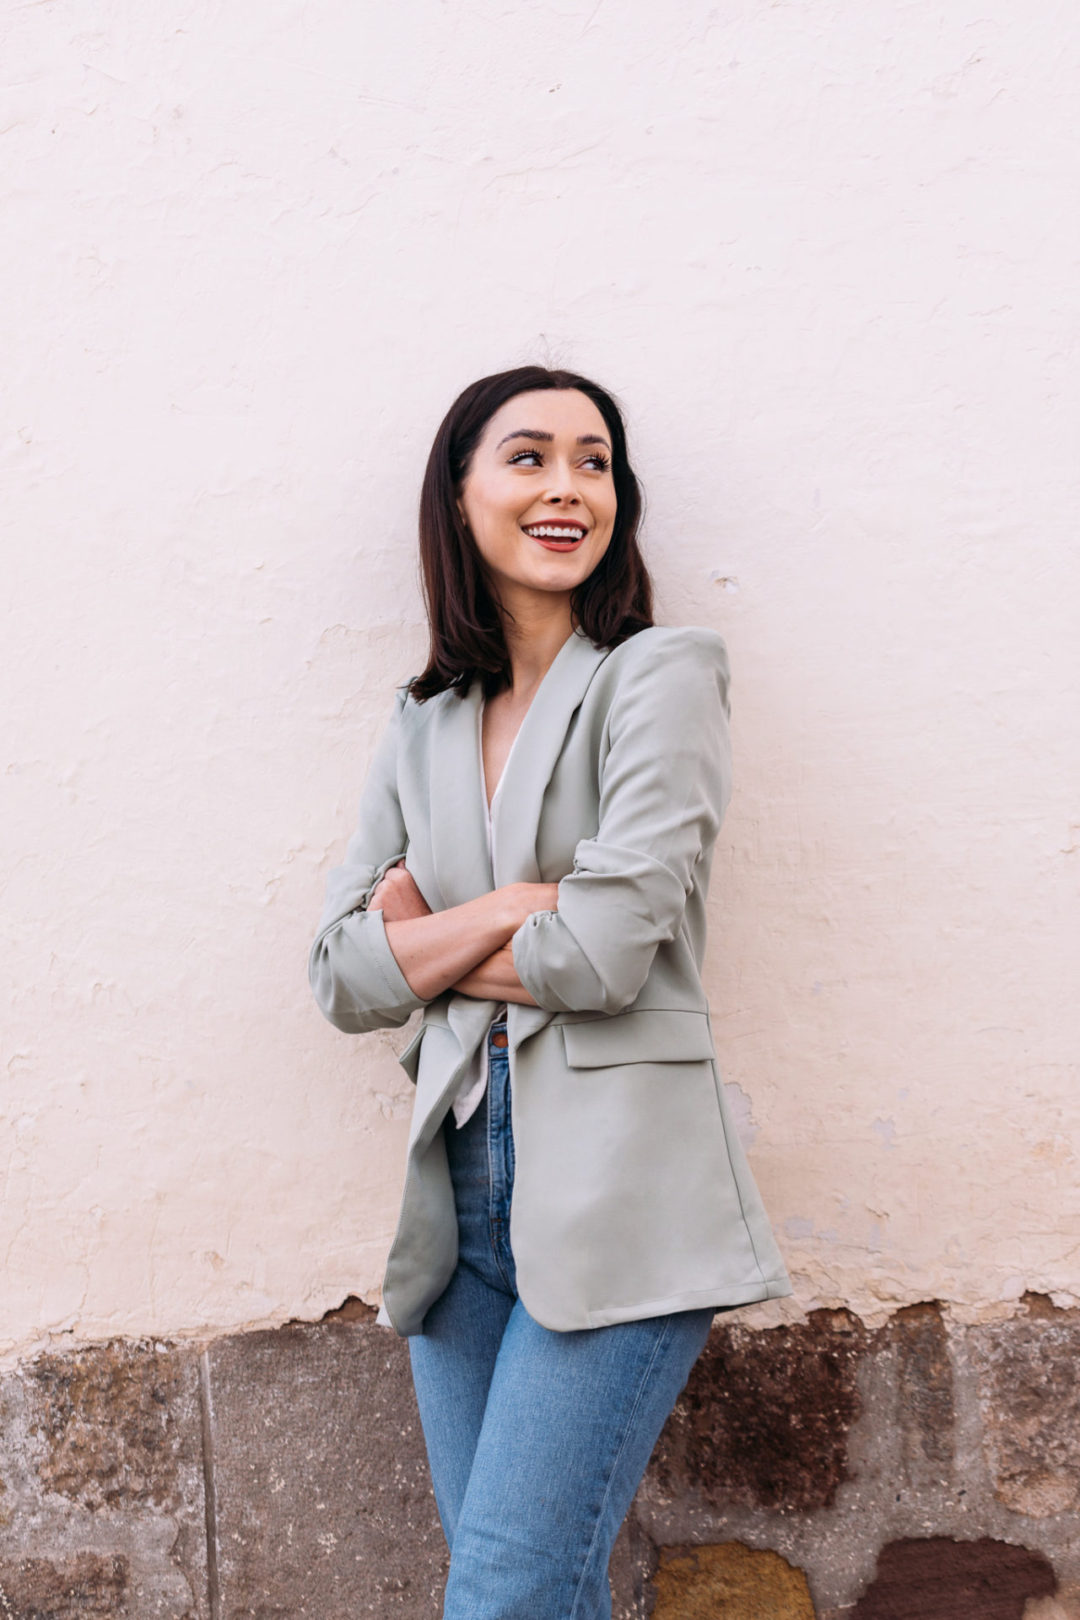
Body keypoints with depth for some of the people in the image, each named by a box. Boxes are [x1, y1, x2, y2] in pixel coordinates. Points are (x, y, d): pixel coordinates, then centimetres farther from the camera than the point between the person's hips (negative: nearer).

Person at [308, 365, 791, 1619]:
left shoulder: (659, 677, -4)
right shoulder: (422, 724, 12)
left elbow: (607, 950, -14)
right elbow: (341, 975, 6)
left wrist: (432, 938, 0)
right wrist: (508, 909, -7)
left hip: (616, 1194, -5)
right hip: (462, 1192, 5)